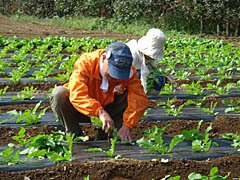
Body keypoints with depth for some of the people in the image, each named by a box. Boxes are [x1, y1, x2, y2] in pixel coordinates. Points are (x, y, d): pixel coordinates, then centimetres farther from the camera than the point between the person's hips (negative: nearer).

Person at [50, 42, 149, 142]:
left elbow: (139, 99, -26)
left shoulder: (129, 72, -18)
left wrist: (127, 125, -40)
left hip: (108, 109, 2)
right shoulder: (85, 62, -28)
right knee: (59, 93, -31)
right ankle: (74, 134, -13)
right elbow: (77, 95, -40)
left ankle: (104, 135, -11)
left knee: (133, 97, -22)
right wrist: (100, 112, -53)